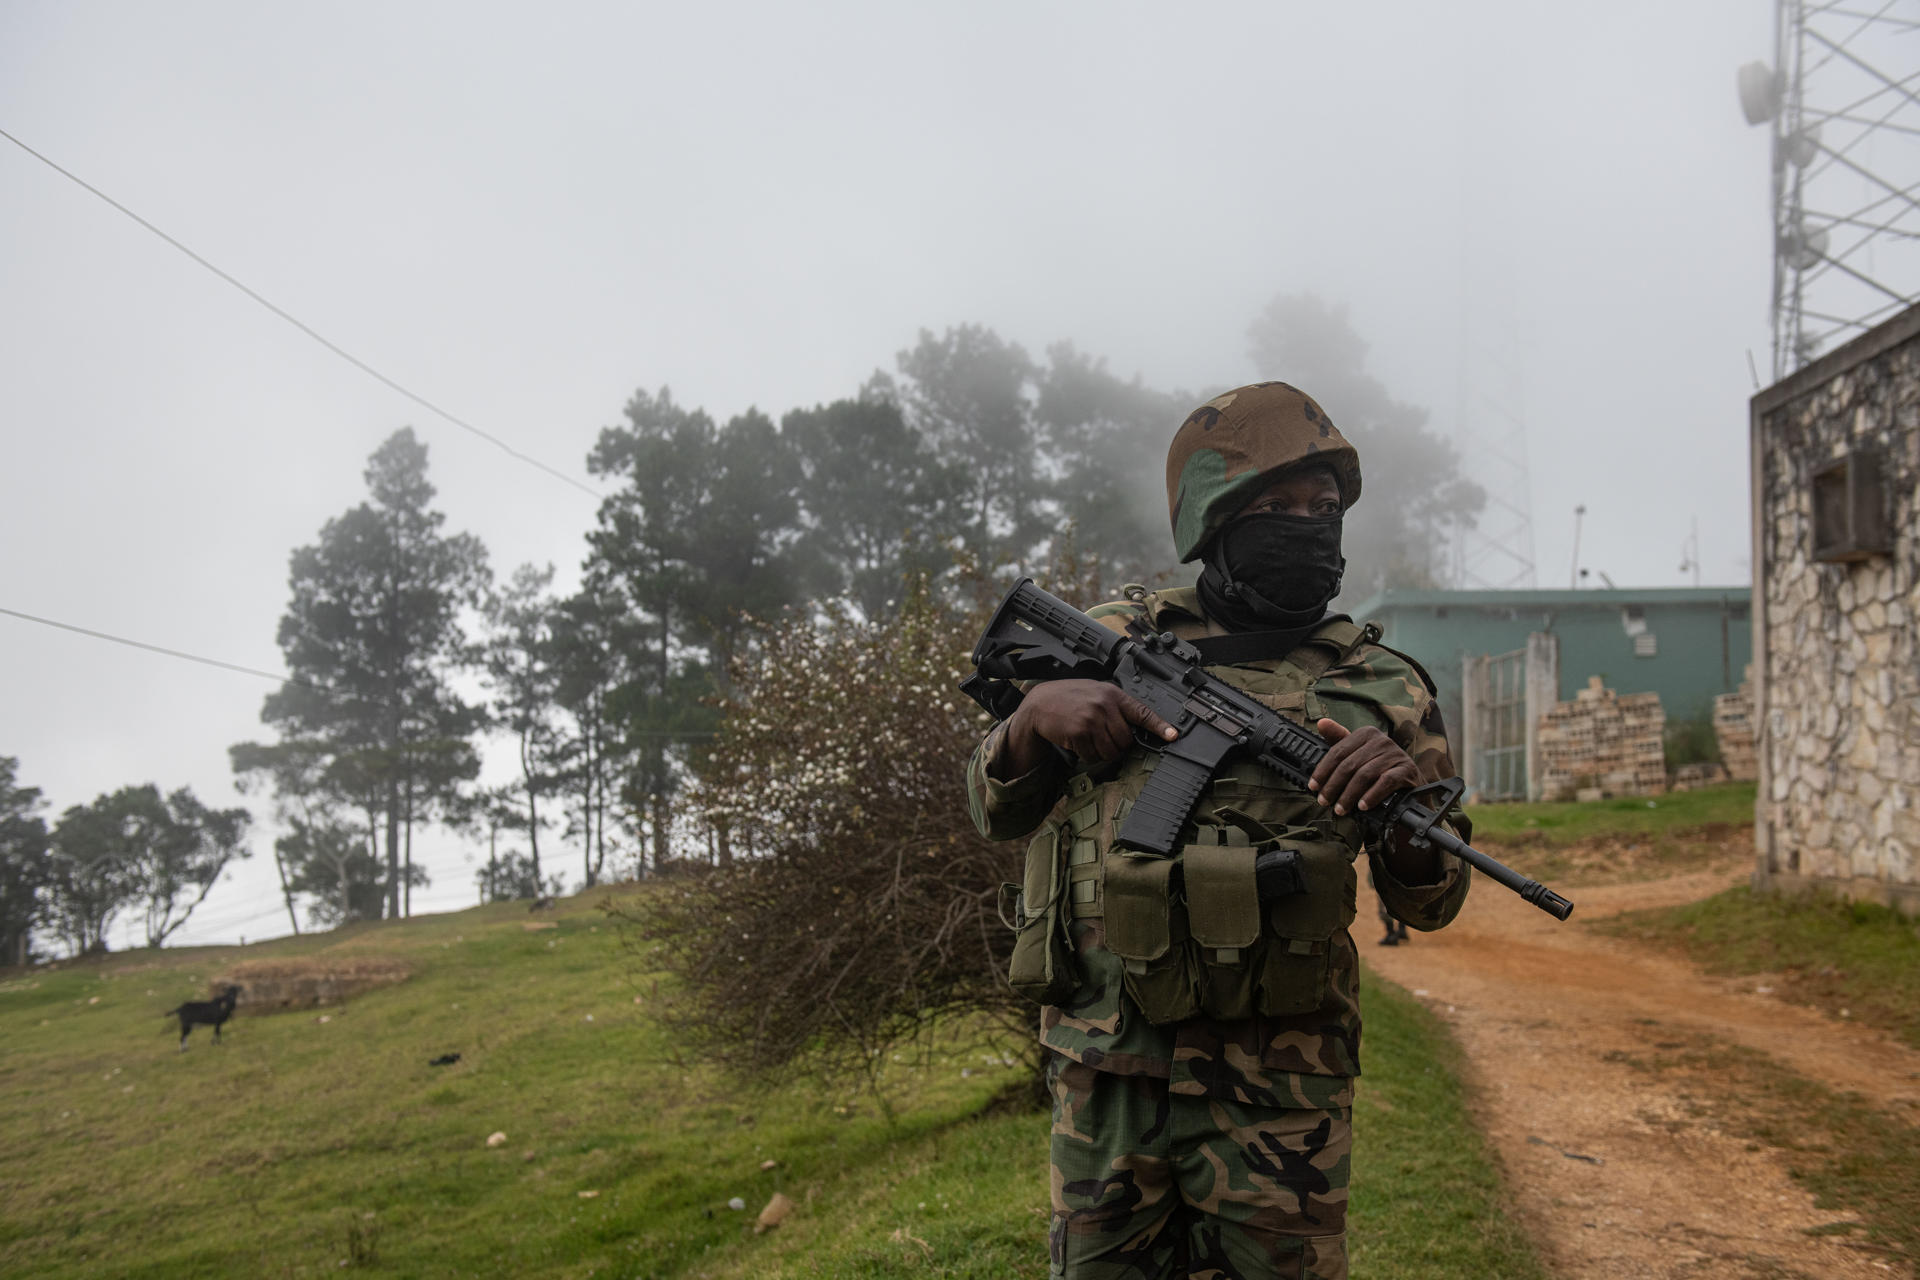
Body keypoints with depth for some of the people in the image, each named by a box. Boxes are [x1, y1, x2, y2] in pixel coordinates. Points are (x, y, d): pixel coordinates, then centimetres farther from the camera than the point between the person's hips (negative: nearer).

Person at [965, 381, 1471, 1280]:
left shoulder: (1380, 688, 2)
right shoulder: (1115, 640, 4)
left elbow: (1430, 903, 2)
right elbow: (995, 810, 9)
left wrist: (1406, 802, -19)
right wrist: (1035, 716, -13)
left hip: (1278, 1099, -1)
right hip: (1103, 1079, 1)